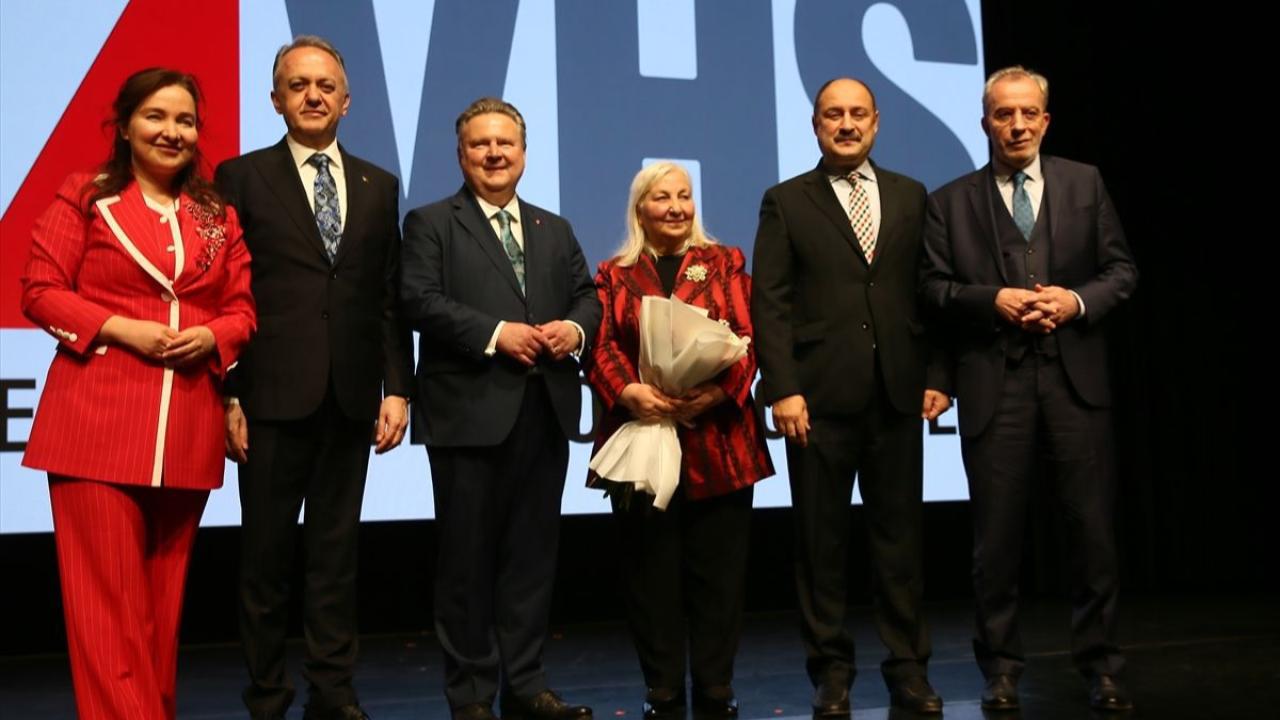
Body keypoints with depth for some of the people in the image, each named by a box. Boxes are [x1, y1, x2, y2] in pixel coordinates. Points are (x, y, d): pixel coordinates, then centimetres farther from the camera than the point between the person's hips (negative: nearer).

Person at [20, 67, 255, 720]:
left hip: (189, 425, 4)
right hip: (97, 418, -4)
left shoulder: (219, 215, 14)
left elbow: (244, 306, 13)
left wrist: (212, 335, -8)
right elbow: (40, 290, -1)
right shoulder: (84, 198, 3)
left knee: (164, 589, 12)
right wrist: (121, 328, -14)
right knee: (107, 593, -5)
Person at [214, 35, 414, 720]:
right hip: (271, 395, -2)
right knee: (266, 552, 6)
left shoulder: (379, 186, 12)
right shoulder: (242, 177, 3)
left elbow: (390, 297, 10)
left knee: (335, 550, 9)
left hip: (351, 398, 3)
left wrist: (396, 388, 3)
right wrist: (226, 396, -8)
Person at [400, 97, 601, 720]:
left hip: (546, 410, 5)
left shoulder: (554, 230, 20)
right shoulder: (431, 223, 3)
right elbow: (420, 301, -10)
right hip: (471, 411, -5)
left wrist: (576, 327, -7)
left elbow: (587, 294, 15)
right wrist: (496, 333, -17)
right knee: (469, 555, 2)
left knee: (533, 551, 9)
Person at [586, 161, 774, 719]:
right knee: (651, 571, 2)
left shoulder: (724, 262, 12)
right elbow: (602, 348, 3)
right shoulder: (614, 275, 13)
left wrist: (718, 390, -16)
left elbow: (746, 337, 1)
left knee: (718, 568, 2)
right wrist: (628, 391, -17)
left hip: (718, 437, 0)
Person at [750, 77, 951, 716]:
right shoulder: (786, 202, 5)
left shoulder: (911, 196, 12)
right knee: (822, 539, 4)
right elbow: (769, 303, -2)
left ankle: (907, 667, 16)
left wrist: (936, 375, 3)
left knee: (900, 534, 6)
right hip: (821, 396, -2)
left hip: (898, 394, 2)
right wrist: (782, 389, -10)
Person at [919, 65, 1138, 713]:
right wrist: (994, 299, -13)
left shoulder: (1085, 184, 11)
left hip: (1075, 378, 1)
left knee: (1092, 526, 4)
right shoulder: (951, 201, 8)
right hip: (995, 385, -1)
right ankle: (1001, 668, 16)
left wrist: (1077, 300, -9)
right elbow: (933, 286, 2)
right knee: (997, 533, 5)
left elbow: (1121, 270, 9)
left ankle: (1100, 664, 17)